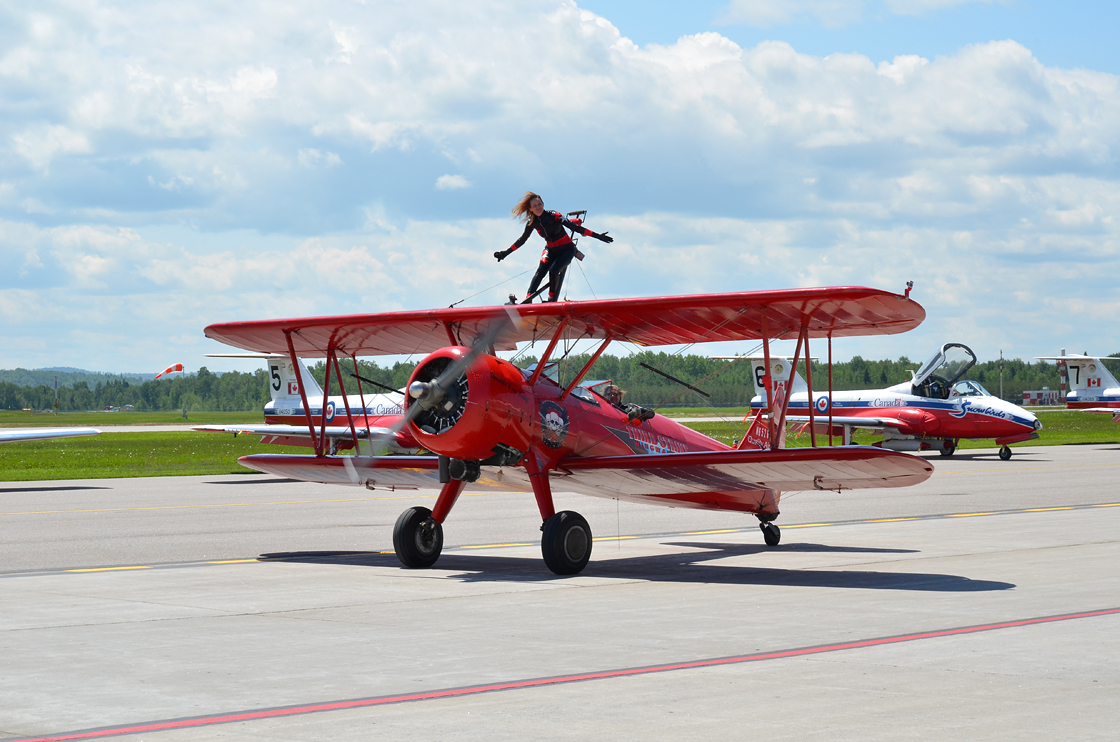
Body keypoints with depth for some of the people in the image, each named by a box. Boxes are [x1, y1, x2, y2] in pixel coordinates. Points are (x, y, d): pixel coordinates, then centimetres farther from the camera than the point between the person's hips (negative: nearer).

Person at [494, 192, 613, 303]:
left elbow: (574, 227, -25)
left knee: (554, 271, -27)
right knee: (540, 272, -21)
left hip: (567, 249, -4)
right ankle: (527, 300, -30)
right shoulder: (532, 223, -6)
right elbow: (522, 240, 8)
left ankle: (552, 300, -7)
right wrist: (506, 252, 11)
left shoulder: (554, 216, -22)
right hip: (550, 250, 4)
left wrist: (597, 236, -31)